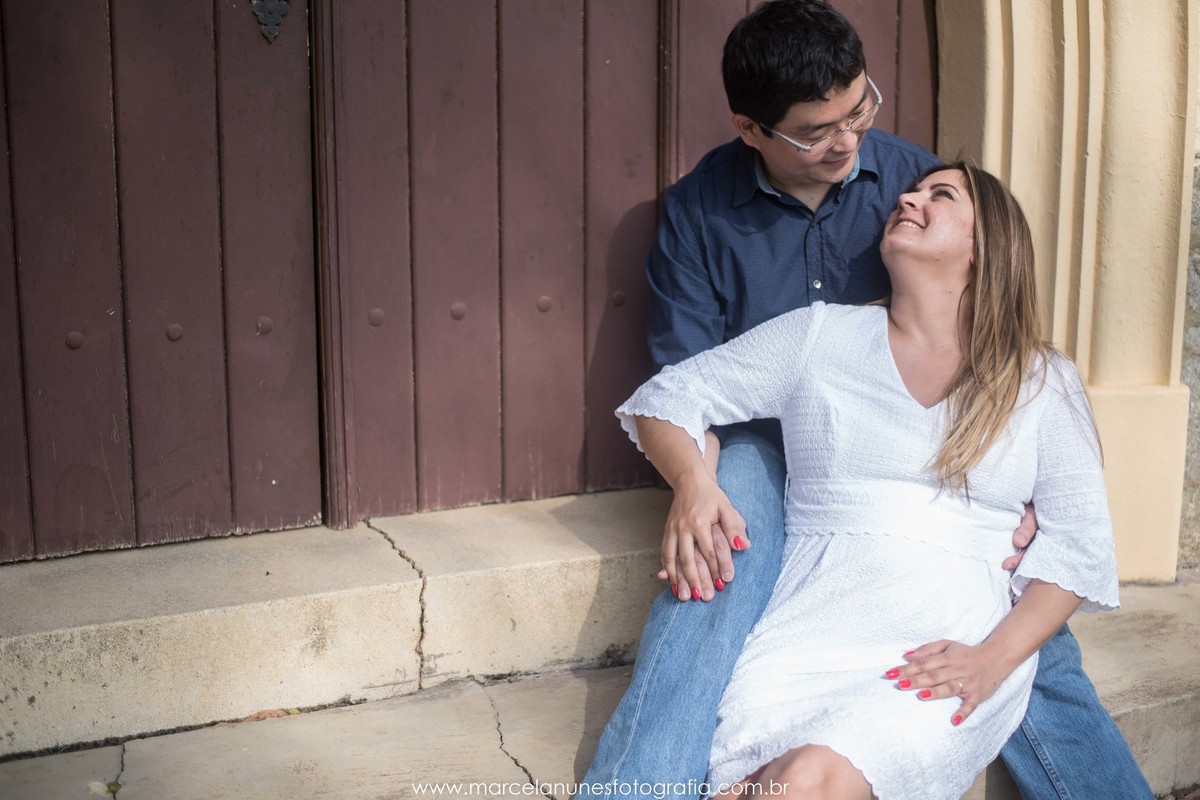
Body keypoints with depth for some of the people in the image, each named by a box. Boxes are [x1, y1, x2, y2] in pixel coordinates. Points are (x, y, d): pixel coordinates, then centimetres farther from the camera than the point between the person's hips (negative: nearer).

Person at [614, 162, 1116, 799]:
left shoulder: (1042, 381, 13)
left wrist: (993, 659, -9)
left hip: (952, 641, -1)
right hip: (814, 623, 1)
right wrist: (693, 481, -7)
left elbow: (1079, 543, 7)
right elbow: (666, 399, 15)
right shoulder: (820, 334, 14)